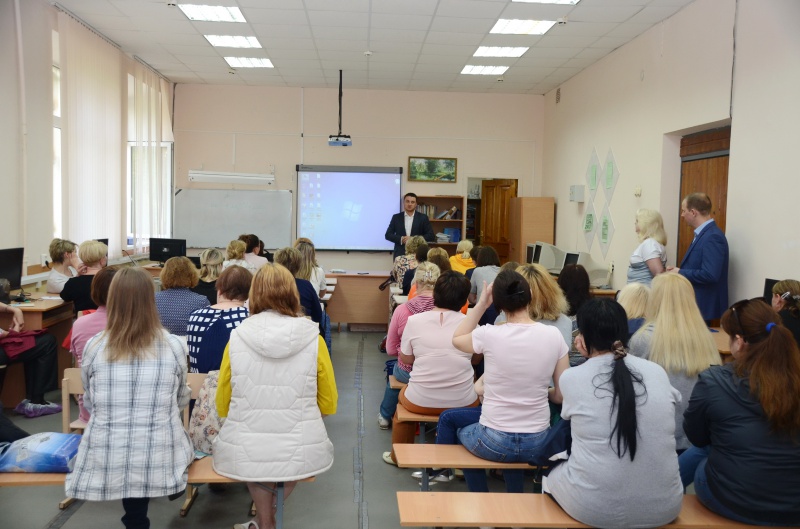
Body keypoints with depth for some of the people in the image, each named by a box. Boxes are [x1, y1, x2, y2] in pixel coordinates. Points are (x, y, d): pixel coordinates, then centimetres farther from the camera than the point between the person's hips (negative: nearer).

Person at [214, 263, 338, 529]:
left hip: (244, 455, 1)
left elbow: (222, 406, 6)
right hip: (300, 453, 0)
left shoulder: (237, 338, -5)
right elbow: (328, 404, 4)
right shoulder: (313, 339, -7)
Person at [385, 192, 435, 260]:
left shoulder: (423, 218, 6)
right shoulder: (396, 217, 10)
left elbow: (431, 236, 1)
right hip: (400, 255, 1)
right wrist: (401, 239, -11)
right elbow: (388, 235, 7)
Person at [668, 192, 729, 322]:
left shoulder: (713, 237, -19)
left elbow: (710, 275, -27)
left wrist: (680, 272, -16)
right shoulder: (704, 233, 12)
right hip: (695, 303, 10)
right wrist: (678, 269, 2)